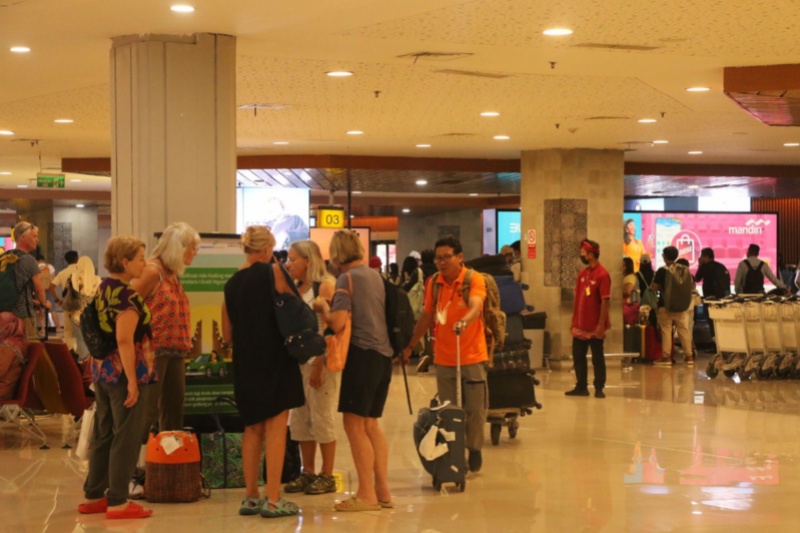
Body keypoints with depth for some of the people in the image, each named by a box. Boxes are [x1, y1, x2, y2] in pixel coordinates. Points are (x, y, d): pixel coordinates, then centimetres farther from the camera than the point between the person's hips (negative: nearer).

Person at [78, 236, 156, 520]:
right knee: (126, 438, -1)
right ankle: (118, 502, 3)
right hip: (124, 372, -9)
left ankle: (93, 496, 23)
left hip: (102, 371, 9)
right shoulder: (128, 296, -18)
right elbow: (124, 340, -24)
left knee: (103, 435, 16)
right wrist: (132, 380, -22)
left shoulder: (103, 289, 9)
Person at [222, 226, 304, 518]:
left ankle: (251, 497, 16)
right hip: (275, 357, -5)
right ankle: (273, 500, -3)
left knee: (253, 428, 14)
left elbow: (227, 333, 12)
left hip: (245, 362, 5)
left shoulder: (232, 283, 8)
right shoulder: (273, 272, -7)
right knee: (275, 428, -2)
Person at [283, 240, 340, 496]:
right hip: (298, 360, 7)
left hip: (320, 360, -7)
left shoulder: (325, 286, -9)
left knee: (322, 418, -2)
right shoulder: (295, 288, 13)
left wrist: (320, 366, -19)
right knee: (299, 419, 9)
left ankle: (327, 476, 6)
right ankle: (308, 473, 18)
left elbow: (329, 329, -15)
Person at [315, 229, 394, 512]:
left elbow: (338, 323, -18)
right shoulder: (375, 276, 12)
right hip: (383, 354, 8)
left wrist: (323, 307, 1)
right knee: (370, 424, 16)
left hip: (362, 354, -8)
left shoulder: (347, 279, -10)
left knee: (355, 425, -1)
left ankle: (367, 494, -1)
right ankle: (382, 491, 18)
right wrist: (334, 307, 20)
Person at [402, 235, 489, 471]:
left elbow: (476, 306, -27)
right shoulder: (434, 283, 5)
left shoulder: (474, 279, -9)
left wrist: (464, 321, -48)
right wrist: (409, 346, 17)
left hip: (472, 357, -4)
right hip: (443, 359, 4)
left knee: (475, 408, 3)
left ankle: (474, 450, 19)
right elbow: (427, 316, 15)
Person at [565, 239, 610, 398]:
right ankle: (581, 387, 19)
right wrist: (574, 321, 11)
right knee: (578, 356, 10)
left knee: (597, 358, 4)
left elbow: (605, 301, -16)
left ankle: (599, 388, 12)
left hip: (595, 327, -7)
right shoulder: (582, 274, 9)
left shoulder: (602, 274, -13)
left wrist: (602, 325, -19)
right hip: (580, 326, 7)